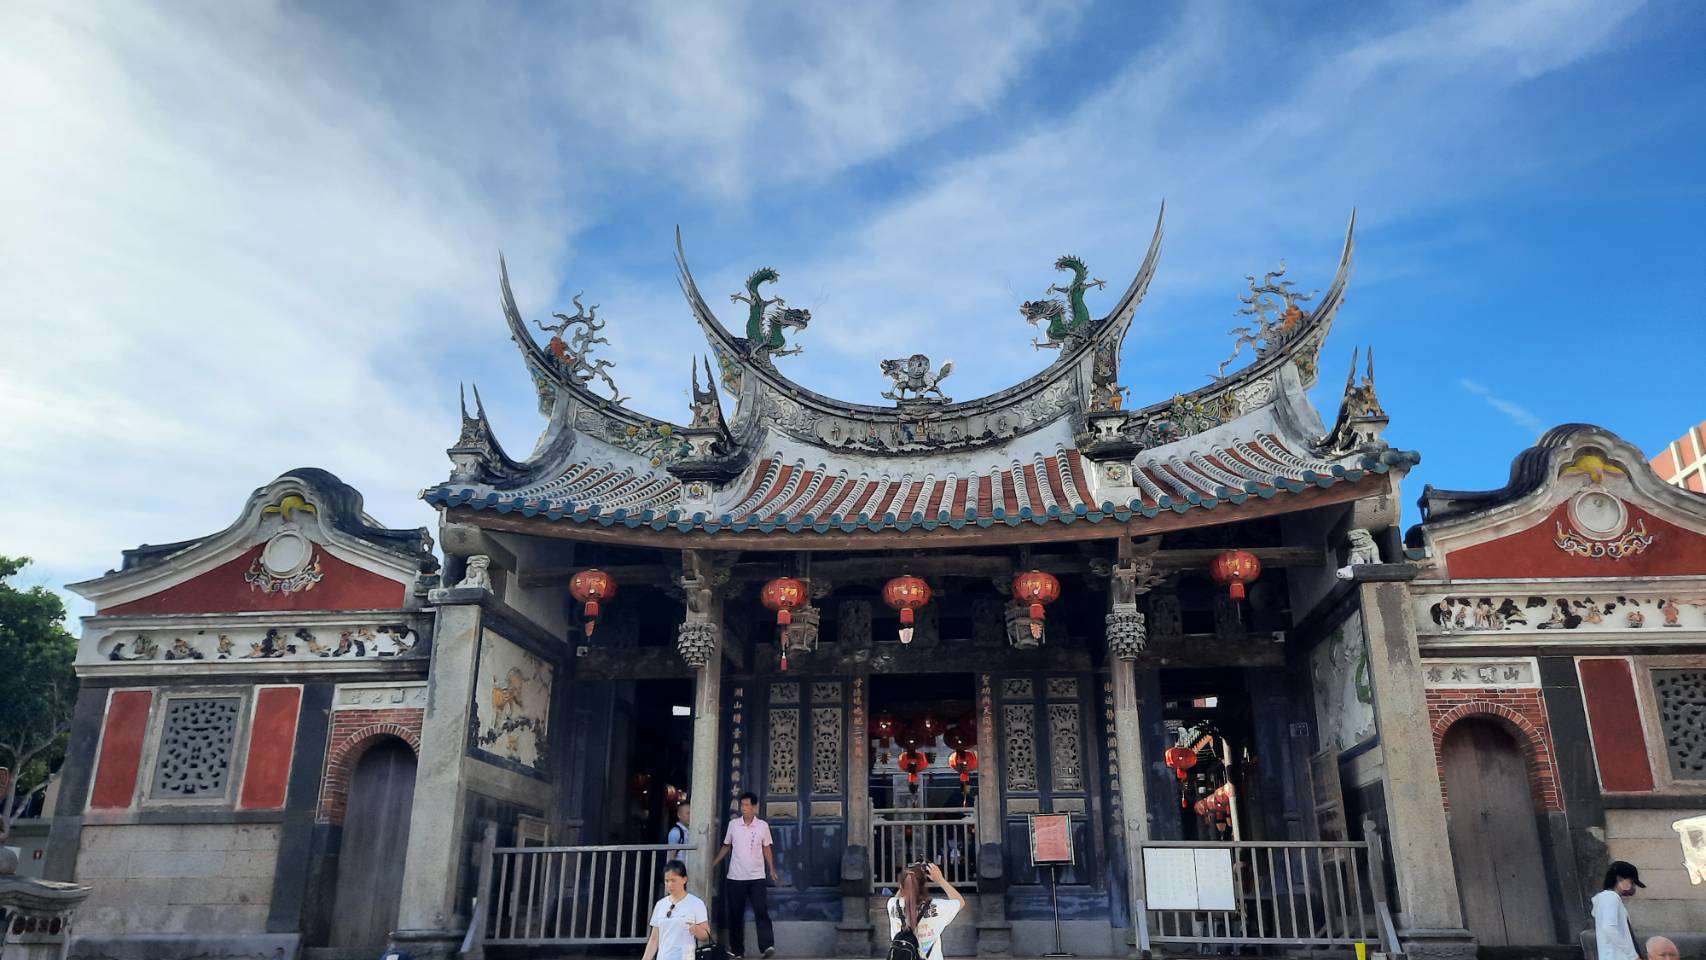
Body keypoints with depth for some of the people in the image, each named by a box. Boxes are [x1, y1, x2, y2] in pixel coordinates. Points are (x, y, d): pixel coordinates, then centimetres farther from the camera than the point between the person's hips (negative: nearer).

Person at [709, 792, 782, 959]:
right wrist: (714, 864, 6)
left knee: (761, 911, -12)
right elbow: (726, 846, 12)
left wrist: (772, 869, -2)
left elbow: (766, 849, 8)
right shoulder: (733, 824, 3)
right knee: (735, 914, 5)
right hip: (735, 877, 2)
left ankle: (767, 946, -14)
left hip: (756, 877, -1)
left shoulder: (763, 826, 1)